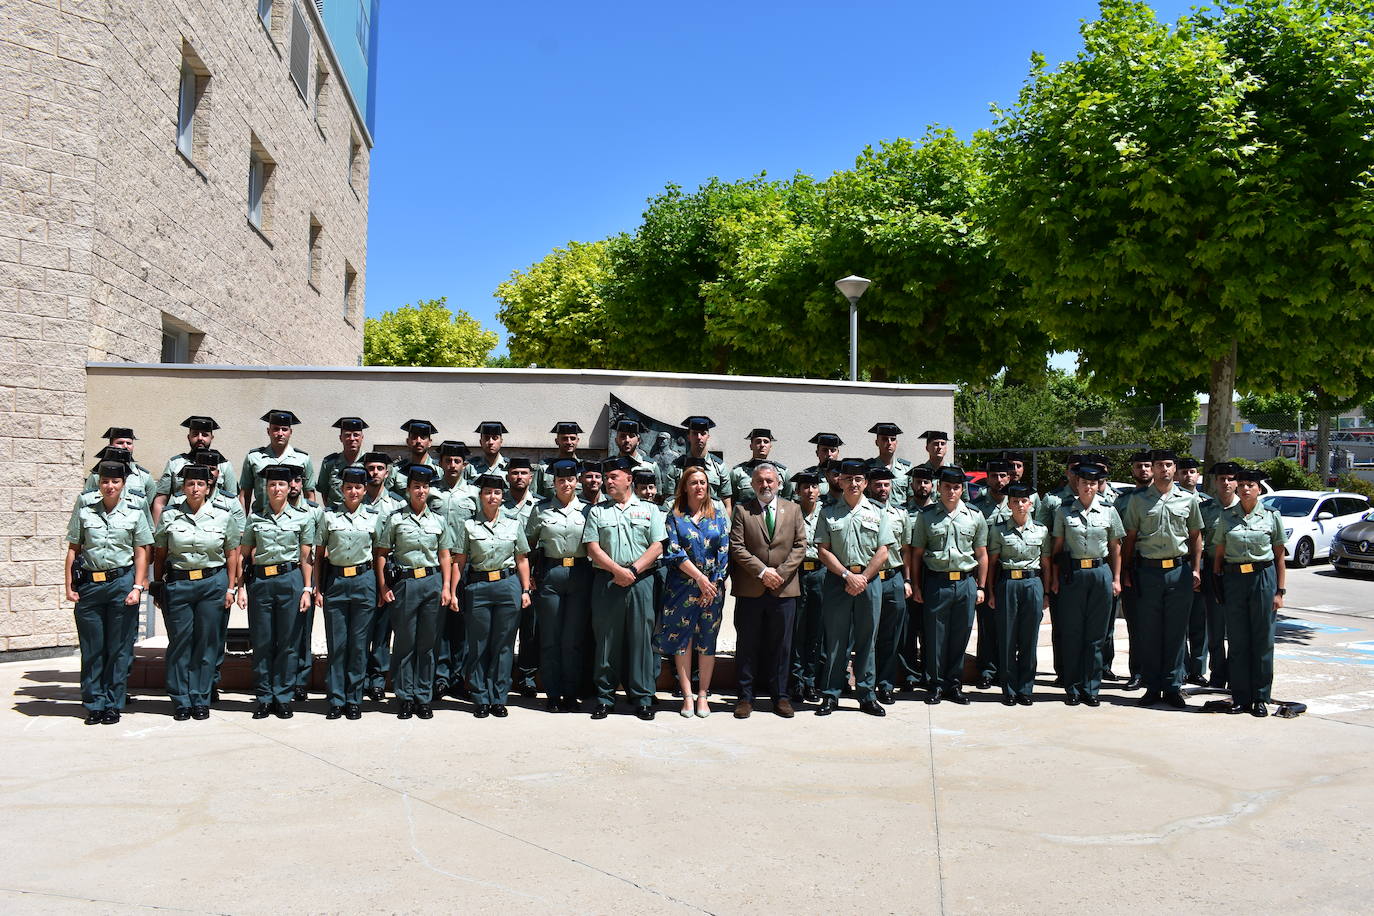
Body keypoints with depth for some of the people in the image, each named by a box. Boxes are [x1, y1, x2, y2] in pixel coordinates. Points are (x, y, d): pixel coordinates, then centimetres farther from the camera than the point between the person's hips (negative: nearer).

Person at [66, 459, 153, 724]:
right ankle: (94, 704, 15)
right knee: (91, 647, 5)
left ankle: (113, 704, 12)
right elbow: (73, 550, 8)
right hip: (89, 583, 1)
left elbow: (141, 553, 4)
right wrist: (69, 585, 1)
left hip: (122, 581, -1)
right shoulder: (84, 511, 6)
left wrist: (137, 587, -4)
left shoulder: (134, 513, 4)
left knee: (120, 648, 2)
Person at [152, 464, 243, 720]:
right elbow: (159, 555, 9)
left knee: (206, 643, 3)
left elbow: (232, 554, 8)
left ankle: (200, 700, 14)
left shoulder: (223, 516, 3)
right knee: (180, 642, 3)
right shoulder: (169, 516, 5)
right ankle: (181, 701, 14)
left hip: (213, 583, 0)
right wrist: (158, 586, 5)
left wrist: (231, 588, 4)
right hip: (177, 583, 0)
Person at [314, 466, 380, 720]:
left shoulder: (373, 518, 6)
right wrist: (317, 588, 1)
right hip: (335, 582, 0)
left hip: (364, 581, 0)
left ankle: (354, 699, 13)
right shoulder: (328, 516, 5)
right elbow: (319, 555, 7)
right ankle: (336, 700, 12)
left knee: (359, 643, 3)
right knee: (337, 643, 3)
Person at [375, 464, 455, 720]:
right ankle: (404, 698, 11)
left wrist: (446, 587, 4)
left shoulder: (438, 521, 11)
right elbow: (381, 553, 4)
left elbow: (444, 557, 12)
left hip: (433, 582, 2)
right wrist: (383, 586, -4)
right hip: (404, 582, -2)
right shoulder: (395, 519, 3)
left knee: (427, 643, 6)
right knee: (404, 643, 2)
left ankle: (424, 698, 14)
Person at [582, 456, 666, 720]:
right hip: (606, 581, 1)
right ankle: (605, 698, 11)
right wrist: (617, 570, -12)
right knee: (606, 639, 3)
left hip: (640, 581, -1)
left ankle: (642, 698, 7)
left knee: (641, 638, -1)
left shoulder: (648, 510, 11)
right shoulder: (597, 512, 12)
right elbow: (592, 548, 2)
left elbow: (657, 547, 2)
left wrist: (634, 570, -11)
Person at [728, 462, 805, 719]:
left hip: (784, 589, 2)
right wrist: (762, 571, -12)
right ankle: (745, 696, 15)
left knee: (781, 646, 8)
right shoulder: (742, 510, 3)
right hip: (749, 589, -1)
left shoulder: (792, 509, 10)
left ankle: (781, 696, 18)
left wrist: (781, 572, -7)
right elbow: (737, 547, -4)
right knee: (747, 645, 5)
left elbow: (800, 545, 5)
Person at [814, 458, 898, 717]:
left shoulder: (877, 512, 8)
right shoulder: (828, 512, 5)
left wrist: (863, 578, -8)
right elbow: (823, 550, -1)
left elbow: (883, 552, 2)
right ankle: (831, 695, 10)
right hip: (837, 579, -1)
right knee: (835, 640, 3)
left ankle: (867, 695, 15)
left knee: (866, 640, 7)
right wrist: (848, 575, -10)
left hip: (869, 581, 1)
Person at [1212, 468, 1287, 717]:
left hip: (1263, 578, -2)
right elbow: (1218, 554, 10)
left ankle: (1261, 698, 12)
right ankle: (1240, 697, 12)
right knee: (1237, 640, 3)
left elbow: (1280, 556, 4)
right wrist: (1217, 585, 3)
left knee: (1262, 640, 2)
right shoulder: (1226, 517, 7)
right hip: (1234, 579, 2)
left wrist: (1280, 591, -1)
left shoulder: (1272, 516, 3)